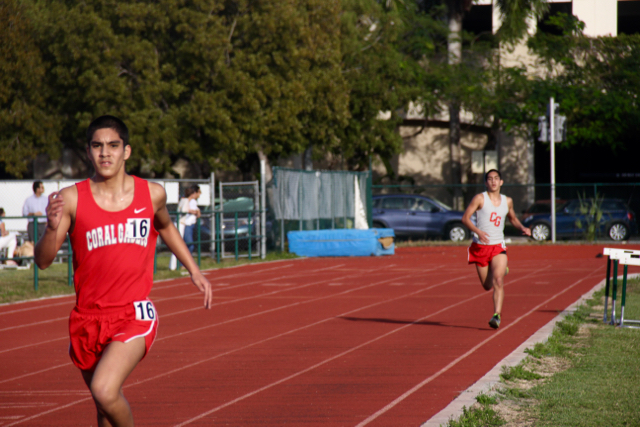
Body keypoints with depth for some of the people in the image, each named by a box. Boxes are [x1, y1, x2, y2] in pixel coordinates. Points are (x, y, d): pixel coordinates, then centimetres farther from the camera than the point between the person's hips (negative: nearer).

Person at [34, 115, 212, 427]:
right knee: (105, 401, 16)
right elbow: (43, 261, -9)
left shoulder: (152, 194, -1)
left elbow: (165, 227, 23)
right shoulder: (72, 199, -7)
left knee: (104, 390, -24)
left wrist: (194, 271, 20)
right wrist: (52, 227, -28)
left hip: (134, 315, -2)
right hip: (88, 317, 2)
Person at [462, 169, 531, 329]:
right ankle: (502, 270, 45)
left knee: (498, 280, -21)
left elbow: (513, 218, 26)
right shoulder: (480, 198, -4)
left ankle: (497, 315, -22)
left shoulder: (507, 201, 8)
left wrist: (522, 228, 5)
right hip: (481, 246, -1)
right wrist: (478, 231, -24)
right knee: (487, 286, 10)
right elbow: (465, 218, -8)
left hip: (498, 247, 1)